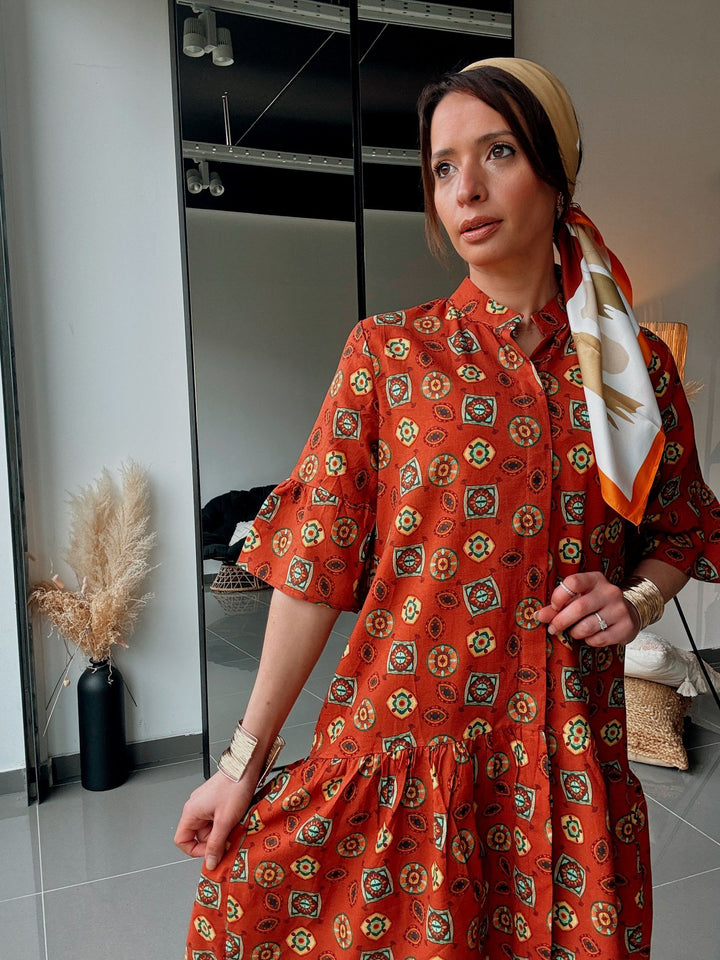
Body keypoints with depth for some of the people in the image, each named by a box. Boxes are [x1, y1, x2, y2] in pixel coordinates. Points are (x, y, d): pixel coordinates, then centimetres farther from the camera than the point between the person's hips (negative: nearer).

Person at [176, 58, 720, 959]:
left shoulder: (639, 365, 0)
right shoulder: (387, 354, -6)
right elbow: (316, 559, -7)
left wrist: (635, 599, -7)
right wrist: (245, 758, -6)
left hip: (566, 766, 2)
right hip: (399, 745, -1)